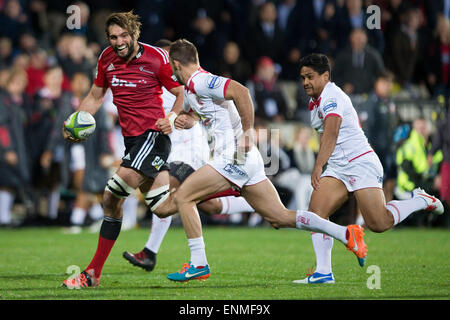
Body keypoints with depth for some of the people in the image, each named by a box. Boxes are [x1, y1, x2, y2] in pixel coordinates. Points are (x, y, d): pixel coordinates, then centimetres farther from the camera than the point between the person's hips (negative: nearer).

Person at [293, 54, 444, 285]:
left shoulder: (332, 96, -14)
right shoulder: (315, 102, 17)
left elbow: (331, 134, -25)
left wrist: (318, 167, -31)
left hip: (361, 162, -9)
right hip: (337, 168, 9)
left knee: (378, 224, -13)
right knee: (316, 210, -11)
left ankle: (421, 201, 13)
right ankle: (323, 273, -14)